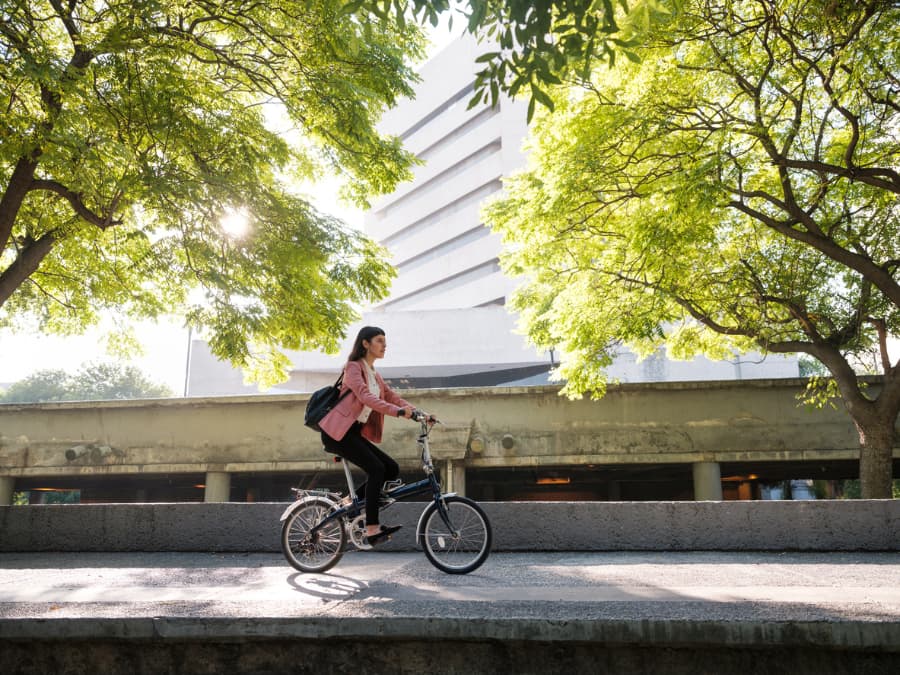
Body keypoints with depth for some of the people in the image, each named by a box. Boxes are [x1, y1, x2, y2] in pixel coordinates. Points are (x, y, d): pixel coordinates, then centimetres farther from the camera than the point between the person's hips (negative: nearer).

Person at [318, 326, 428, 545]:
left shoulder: (374, 374, 18)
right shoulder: (354, 367, -9)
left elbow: (392, 396, 10)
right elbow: (365, 397, -25)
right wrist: (398, 411, -36)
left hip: (355, 432, 8)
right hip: (338, 432, -8)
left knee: (391, 469, -1)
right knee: (376, 469, -19)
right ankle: (372, 529, -16)